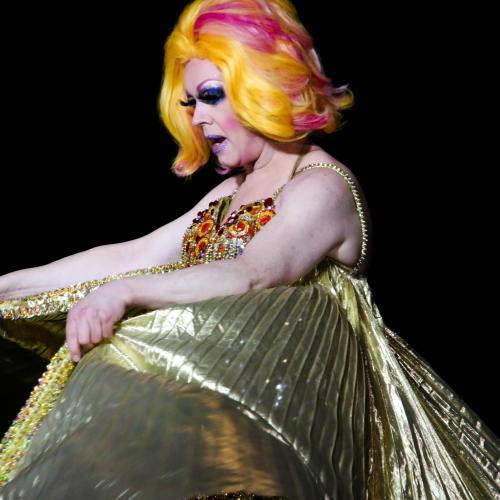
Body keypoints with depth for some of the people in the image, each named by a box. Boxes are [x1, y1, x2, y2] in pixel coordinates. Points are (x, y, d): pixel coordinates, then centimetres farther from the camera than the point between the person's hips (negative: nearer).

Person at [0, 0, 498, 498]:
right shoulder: (232, 192, 18)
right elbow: (133, 256, 13)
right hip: (221, 397, 8)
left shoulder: (324, 188, -8)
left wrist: (123, 292, -36)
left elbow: (252, 276, -25)